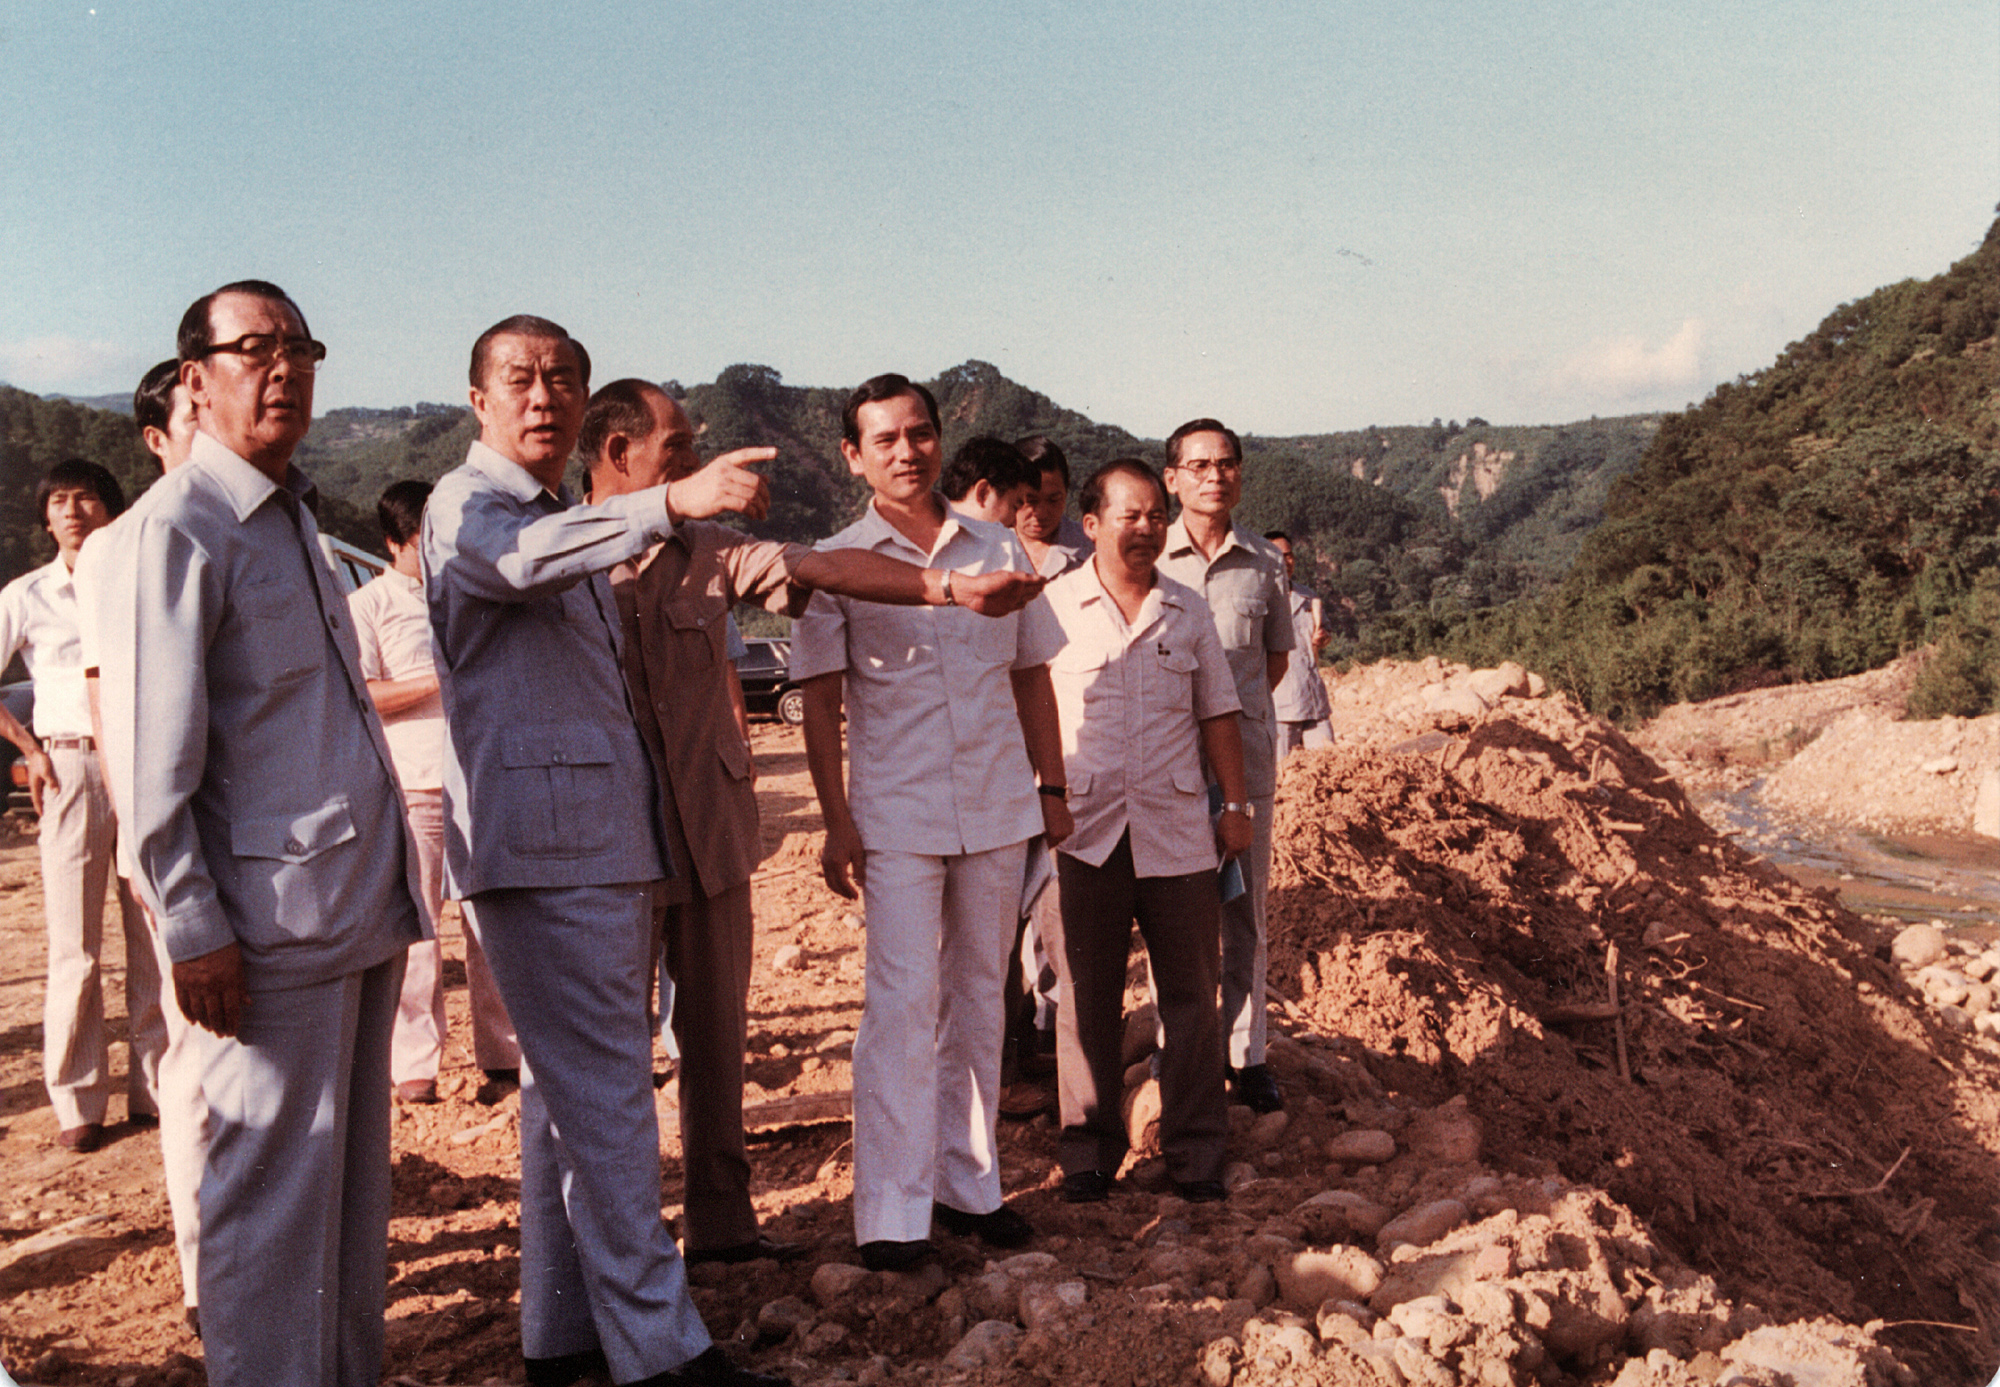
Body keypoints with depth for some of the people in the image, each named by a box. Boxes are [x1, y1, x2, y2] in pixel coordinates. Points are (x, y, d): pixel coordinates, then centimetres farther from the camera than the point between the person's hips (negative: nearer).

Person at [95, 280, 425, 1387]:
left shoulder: (293, 517, 17)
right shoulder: (176, 526, -10)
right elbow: (150, 752, -14)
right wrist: (192, 929, -16)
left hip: (361, 904, 9)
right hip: (273, 921, -9)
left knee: (355, 1177, 16)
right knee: (273, 1191, 1)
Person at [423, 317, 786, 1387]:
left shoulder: (575, 519, 22)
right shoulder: (465, 505, -7)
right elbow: (520, 560, -32)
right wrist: (673, 500, -44)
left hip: (603, 836, 10)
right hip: (536, 840, -10)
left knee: (566, 1086, 13)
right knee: (606, 1093, -9)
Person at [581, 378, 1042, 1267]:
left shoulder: (709, 553, 7)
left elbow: (822, 569, -1)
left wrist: (950, 587, -8)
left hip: (710, 834, 4)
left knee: (717, 1035, 12)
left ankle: (720, 1222, 26)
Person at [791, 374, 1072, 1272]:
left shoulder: (998, 552, 9)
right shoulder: (836, 565, 0)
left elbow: (1032, 678, 14)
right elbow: (820, 701, -2)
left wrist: (1052, 786, 10)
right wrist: (836, 821, -8)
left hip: (998, 807, 4)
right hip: (896, 815, -3)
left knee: (979, 1000, 11)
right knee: (902, 1003, -7)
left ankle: (967, 1185, 23)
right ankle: (891, 1214, -1)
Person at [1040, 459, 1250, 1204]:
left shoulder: (1189, 612, 11)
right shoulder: (1053, 606, 2)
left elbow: (1217, 714, 14)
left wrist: (1235, 804, 9)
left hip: (1177, 831, 2)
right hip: (1084, 832, -2)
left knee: (1190, 992, 5)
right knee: (1086, 998, 5)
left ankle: (1196, 1151, 17)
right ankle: (1089, 1152, 18)